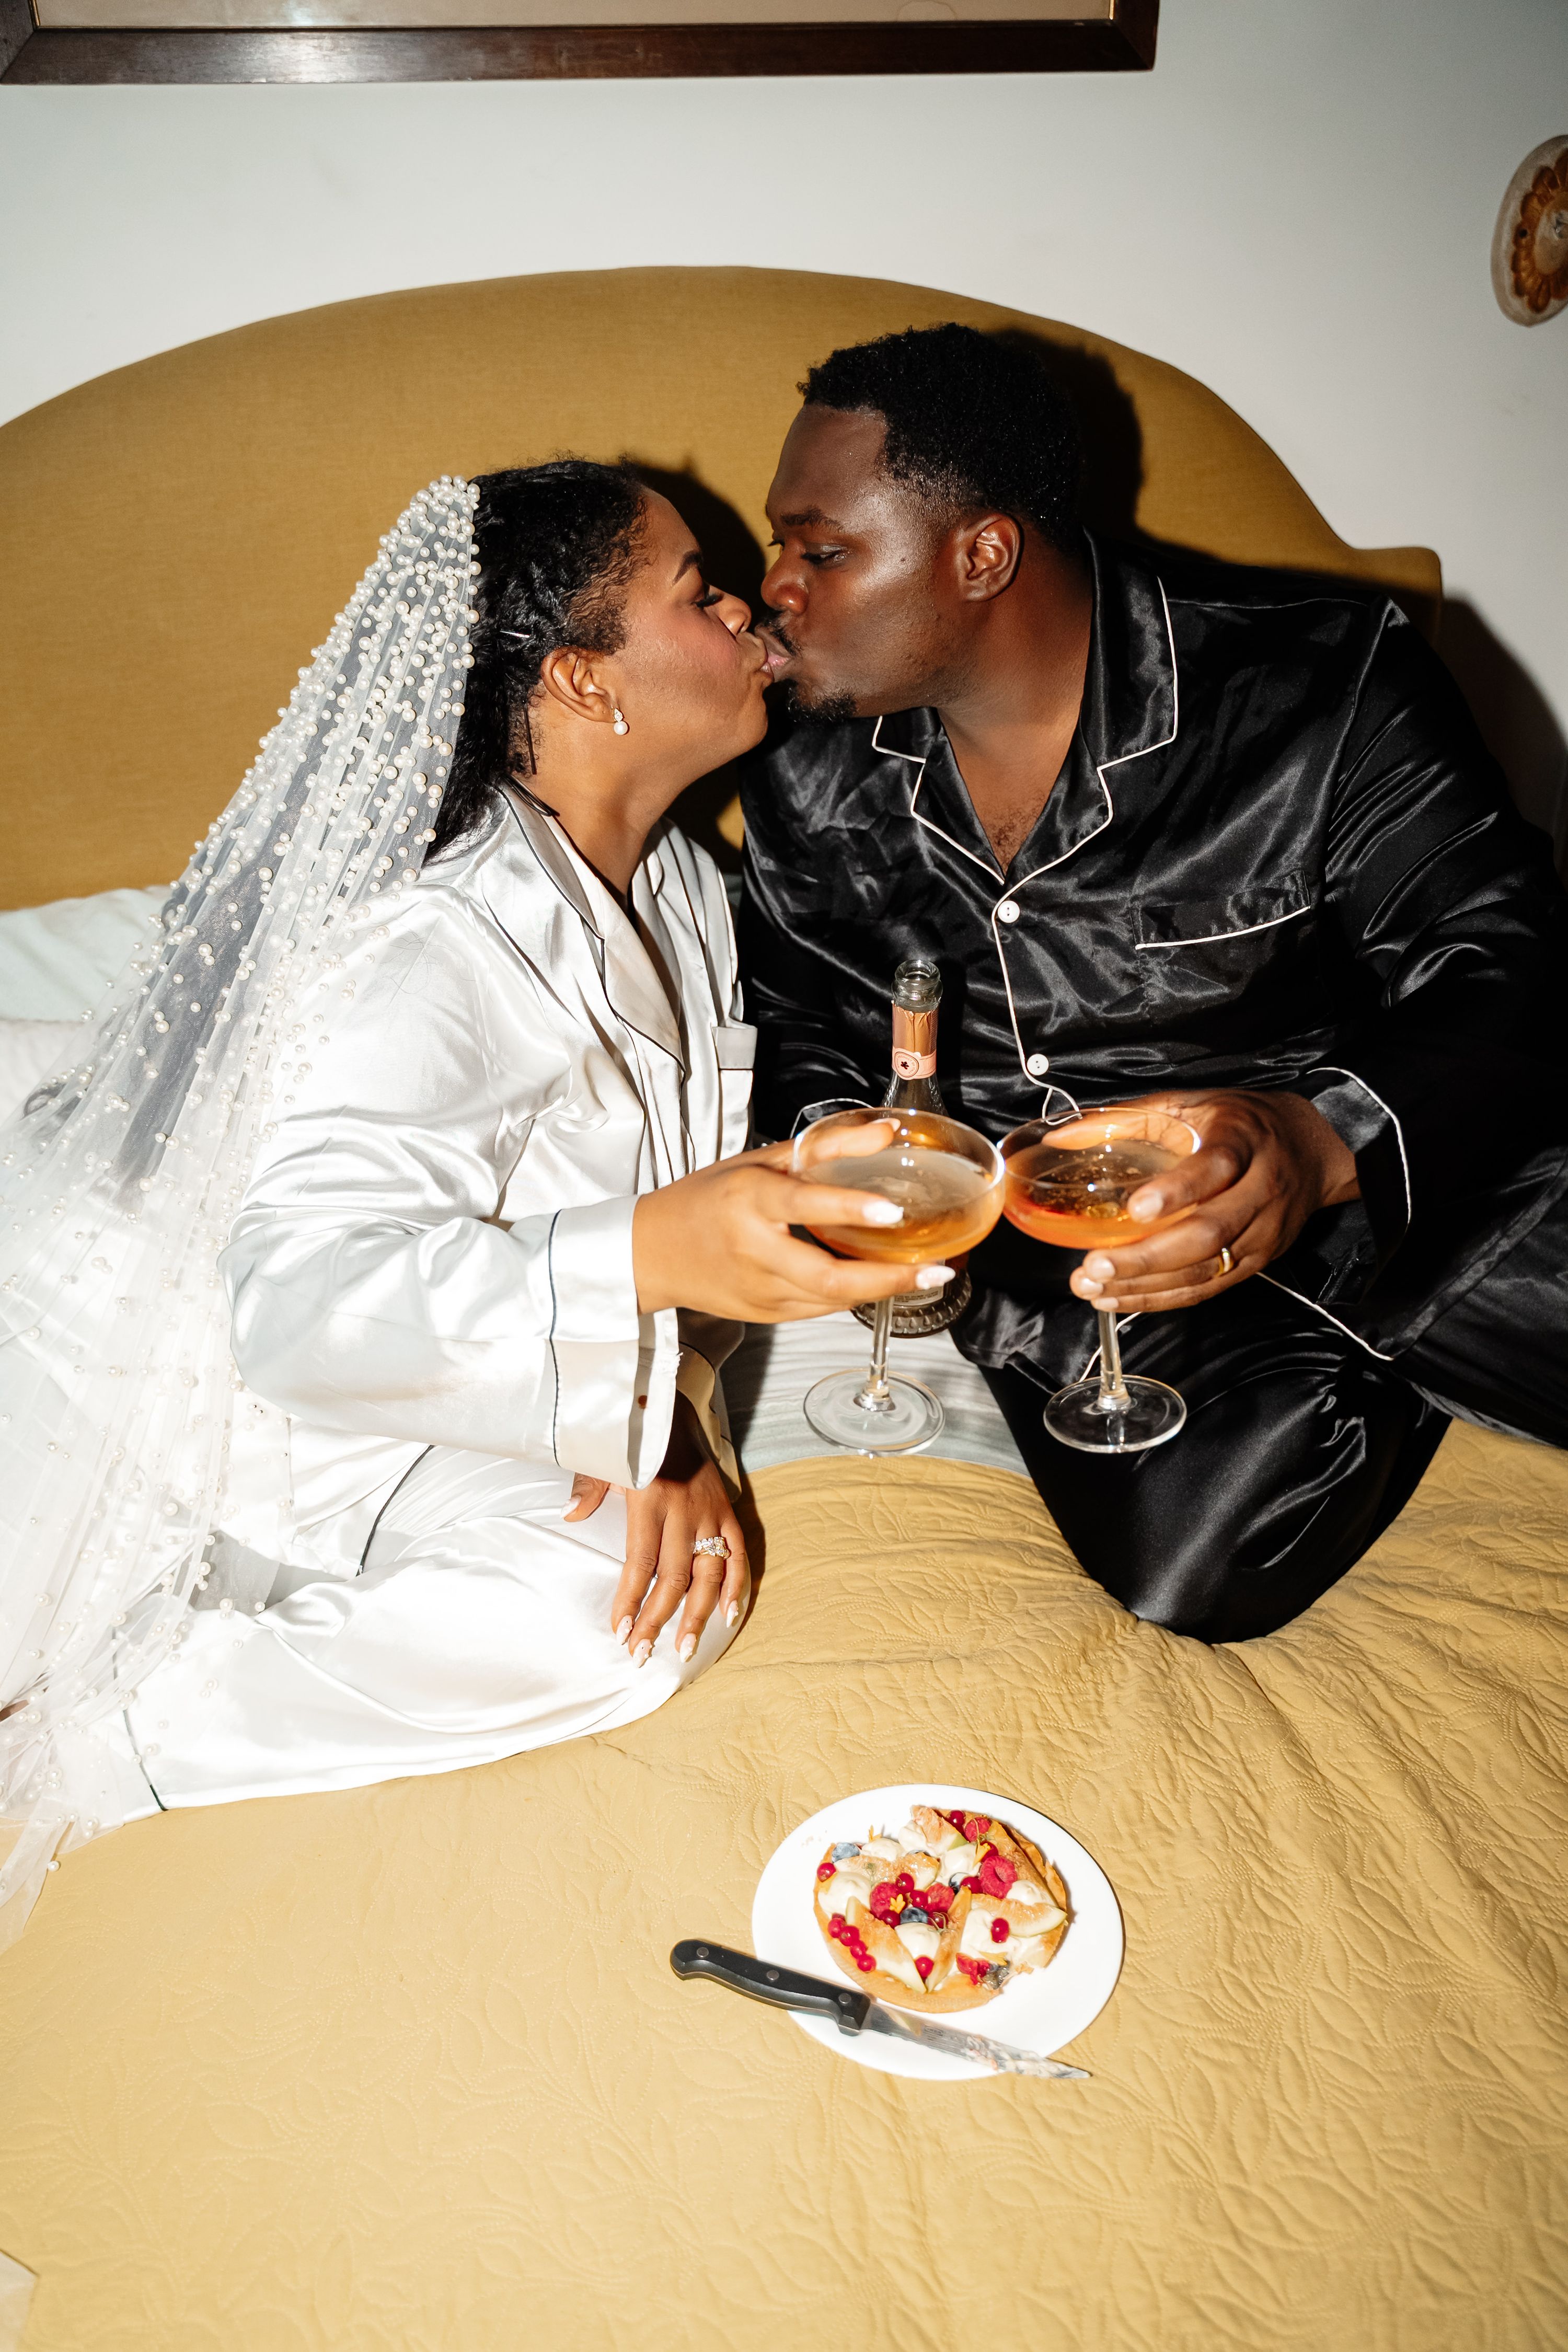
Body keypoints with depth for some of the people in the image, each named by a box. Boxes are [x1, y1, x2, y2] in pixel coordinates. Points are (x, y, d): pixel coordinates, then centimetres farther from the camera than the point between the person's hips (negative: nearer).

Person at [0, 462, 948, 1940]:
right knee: (597, 1620, -26)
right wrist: (649, 1258, -51)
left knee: (673, 1580, -14)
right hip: (298, 1414, -9)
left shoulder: (684, 887, 1)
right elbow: (296, 1299, -39)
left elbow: (697, 1181, -1)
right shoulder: (441, 948, -29)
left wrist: (677, 1413, -19)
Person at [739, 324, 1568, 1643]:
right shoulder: (812, 782, 1)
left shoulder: (1323, 686, -11)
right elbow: (798, 1028, 10)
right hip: (1040, 1234, 2)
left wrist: (1330, 1146, -34)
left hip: (1369, 1174, -1)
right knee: (1188, 1544, -25)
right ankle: (1382, 1381, 6)